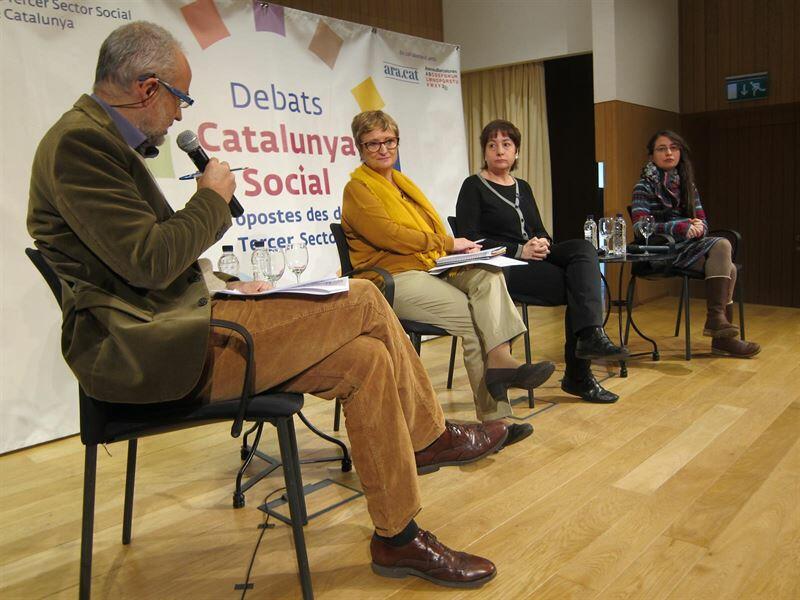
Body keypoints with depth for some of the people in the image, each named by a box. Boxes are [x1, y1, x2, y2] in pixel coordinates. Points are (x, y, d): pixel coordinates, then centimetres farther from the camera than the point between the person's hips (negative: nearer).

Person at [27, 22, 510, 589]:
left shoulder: (101, 140, 20)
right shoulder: (78, 141, -12)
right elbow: (148, 261, -21)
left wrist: (227, 292, 11)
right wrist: (213, 198, -6)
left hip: (173, 333, 10)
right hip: (142, 350, -10)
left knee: (366, 358, -2)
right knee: (363, 300, -14)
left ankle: (398, 538, 10)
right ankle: (430, 435, 8)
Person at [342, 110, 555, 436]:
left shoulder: (401, 181, 25)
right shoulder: (358, 188, -1)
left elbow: (431, 224, 21)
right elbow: (389, 235, -14)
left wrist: (456, 247, -2)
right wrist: (448, 243, -12)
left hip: (432, 267, 7)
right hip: (393, 278, -7)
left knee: (489, 275, -22)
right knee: (473, 315, -23)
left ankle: (499, 358, -34)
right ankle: (494, 417, -19)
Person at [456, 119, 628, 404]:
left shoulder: (523, 187, 22)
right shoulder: (474, 186, 1)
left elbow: (541, 231, 19)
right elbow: (468, 238, -11)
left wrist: (543, 243, -7)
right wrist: (518, 251, -18)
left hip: (533, 258, 6)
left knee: (583, 248, -23)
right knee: (577, 288, -22)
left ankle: (590, 335, -31)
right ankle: (578, 375, -14)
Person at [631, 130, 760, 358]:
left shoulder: (688, 185, 17)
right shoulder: (645, 186, -3)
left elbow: (703, 222, 12)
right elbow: (639, 227, -17)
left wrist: (698, 227, -13)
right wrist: (682, 227, -27)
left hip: (688, 247, 6)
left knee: (728, 269, -21)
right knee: (722, 245, -26)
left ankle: (721, 337, -16)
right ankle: (715, 317, -26)